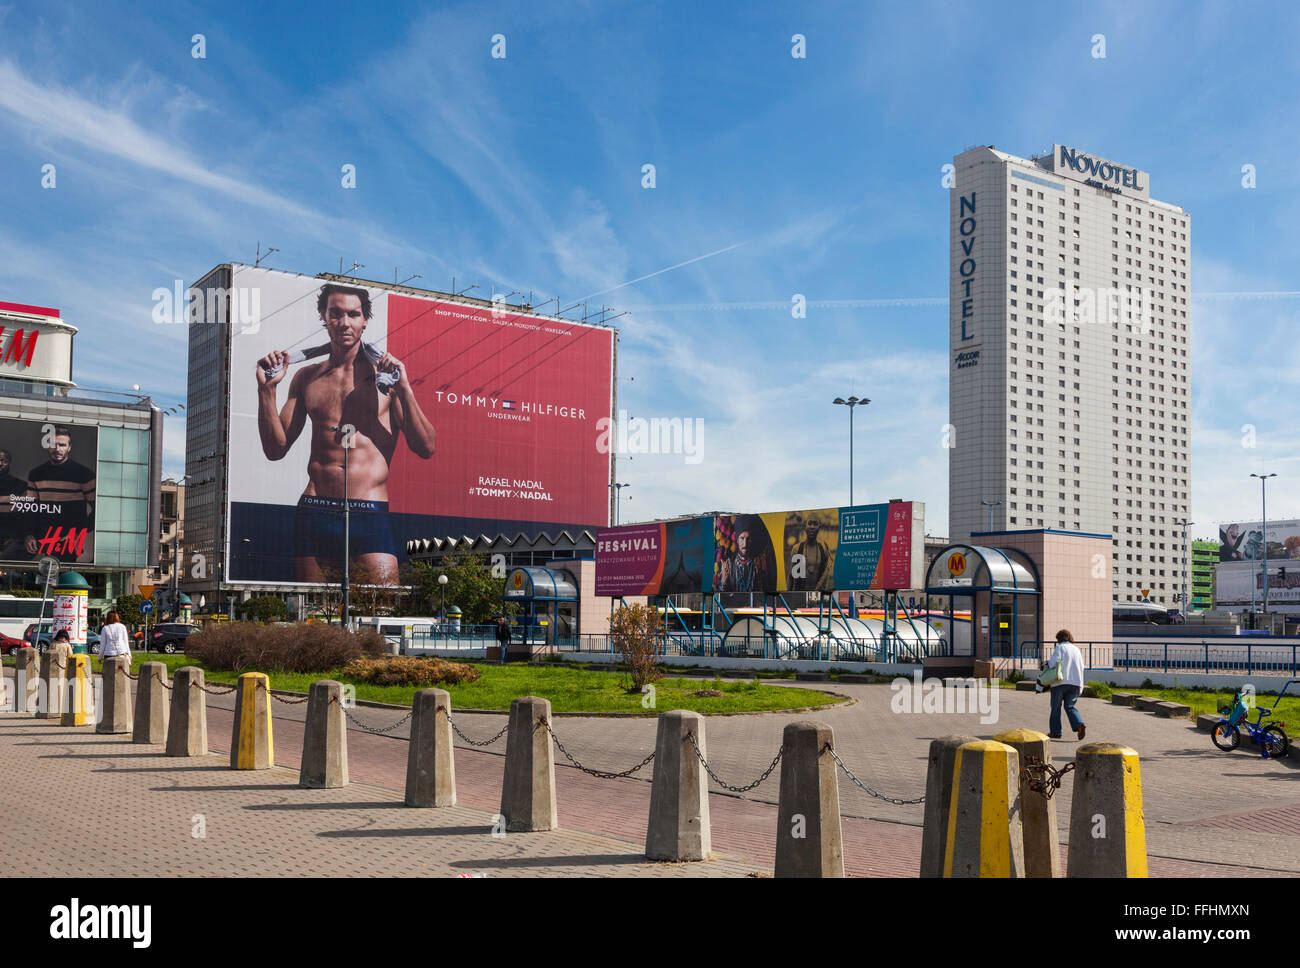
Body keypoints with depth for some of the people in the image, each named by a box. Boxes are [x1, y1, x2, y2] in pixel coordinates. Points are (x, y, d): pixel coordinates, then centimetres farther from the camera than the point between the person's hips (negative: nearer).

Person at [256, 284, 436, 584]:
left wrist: (404, 389, -11)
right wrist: (267, 388, 1)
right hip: (314, 513, 3)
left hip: (370, 515, -3)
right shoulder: (306, 378, 15)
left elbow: (425, 449, 0)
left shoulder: (384, 375, 6)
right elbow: (275, 449, 12)